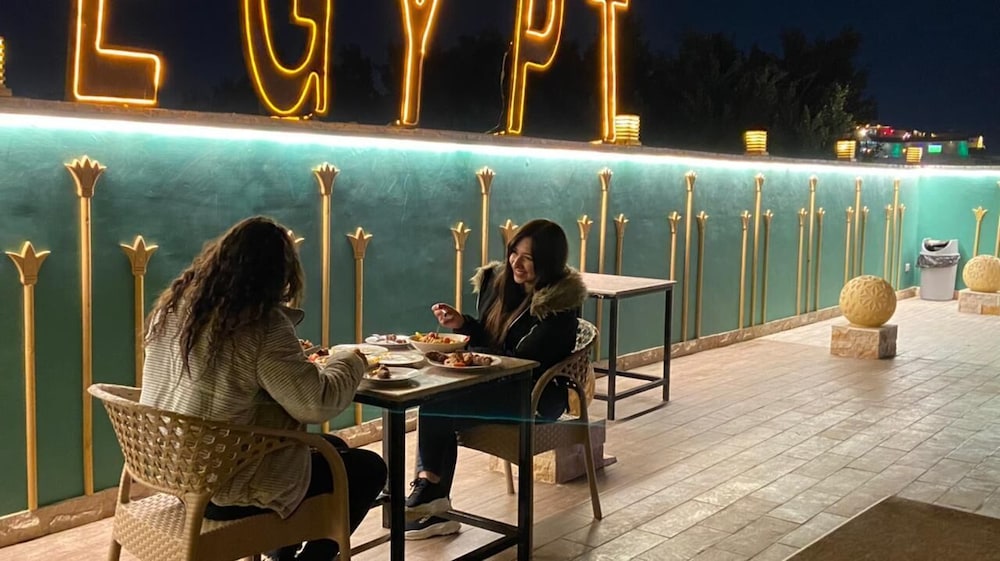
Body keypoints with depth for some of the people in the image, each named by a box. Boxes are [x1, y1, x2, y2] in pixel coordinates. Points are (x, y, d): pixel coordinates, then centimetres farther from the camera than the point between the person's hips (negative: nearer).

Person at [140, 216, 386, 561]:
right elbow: (317, 403, -23)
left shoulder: (174, 303, 1)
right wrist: (351, 362, -5)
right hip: (224, 489, -9)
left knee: (331, 447, 24)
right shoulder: (262, 325, -23)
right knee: (368, 469, 7)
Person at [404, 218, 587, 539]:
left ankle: (430, 488, -5)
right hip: (494, 383, 7)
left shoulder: (559, 306, -16)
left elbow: (523, 362, -20)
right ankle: (434, 506, -20)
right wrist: (461, 324, -4)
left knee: (437, 404, -24)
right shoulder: (499, 280, 6)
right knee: (435, 396, -23)